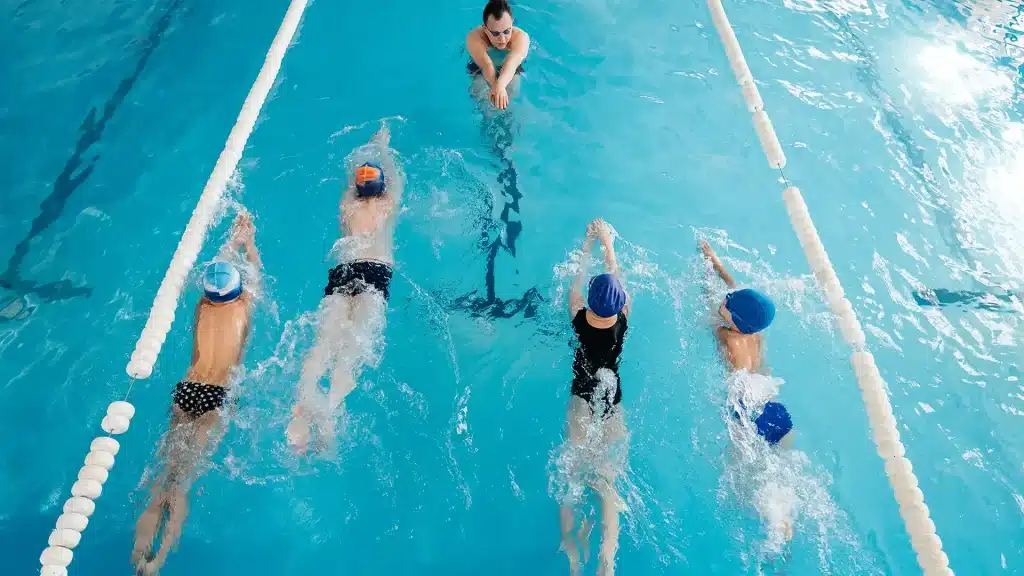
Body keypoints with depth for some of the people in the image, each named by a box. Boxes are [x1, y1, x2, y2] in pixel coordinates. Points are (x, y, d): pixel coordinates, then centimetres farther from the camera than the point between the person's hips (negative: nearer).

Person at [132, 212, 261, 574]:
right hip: (218, 395, -3)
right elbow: (255, 270, 27)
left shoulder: (202, 304, 12)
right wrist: (249, 241, 45)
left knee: (169, 472, 2)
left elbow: (217, 268, 32)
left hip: (186, 390, 3)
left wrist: (234, 240, 49)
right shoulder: (244, 303, 6)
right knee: (183, 478, -9)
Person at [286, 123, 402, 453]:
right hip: (377, 271, -2)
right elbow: (395, 176, 42)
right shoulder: (388, 204, 21)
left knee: (325, 339, -16)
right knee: (357, 341, -22)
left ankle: (302, 403, -40)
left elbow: (352, 174, 47)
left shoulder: (348, 205, 25)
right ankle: (329, 408, -44)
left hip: (342, 271, 2)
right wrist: (384, 147, 60)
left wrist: (366, 150, 65)